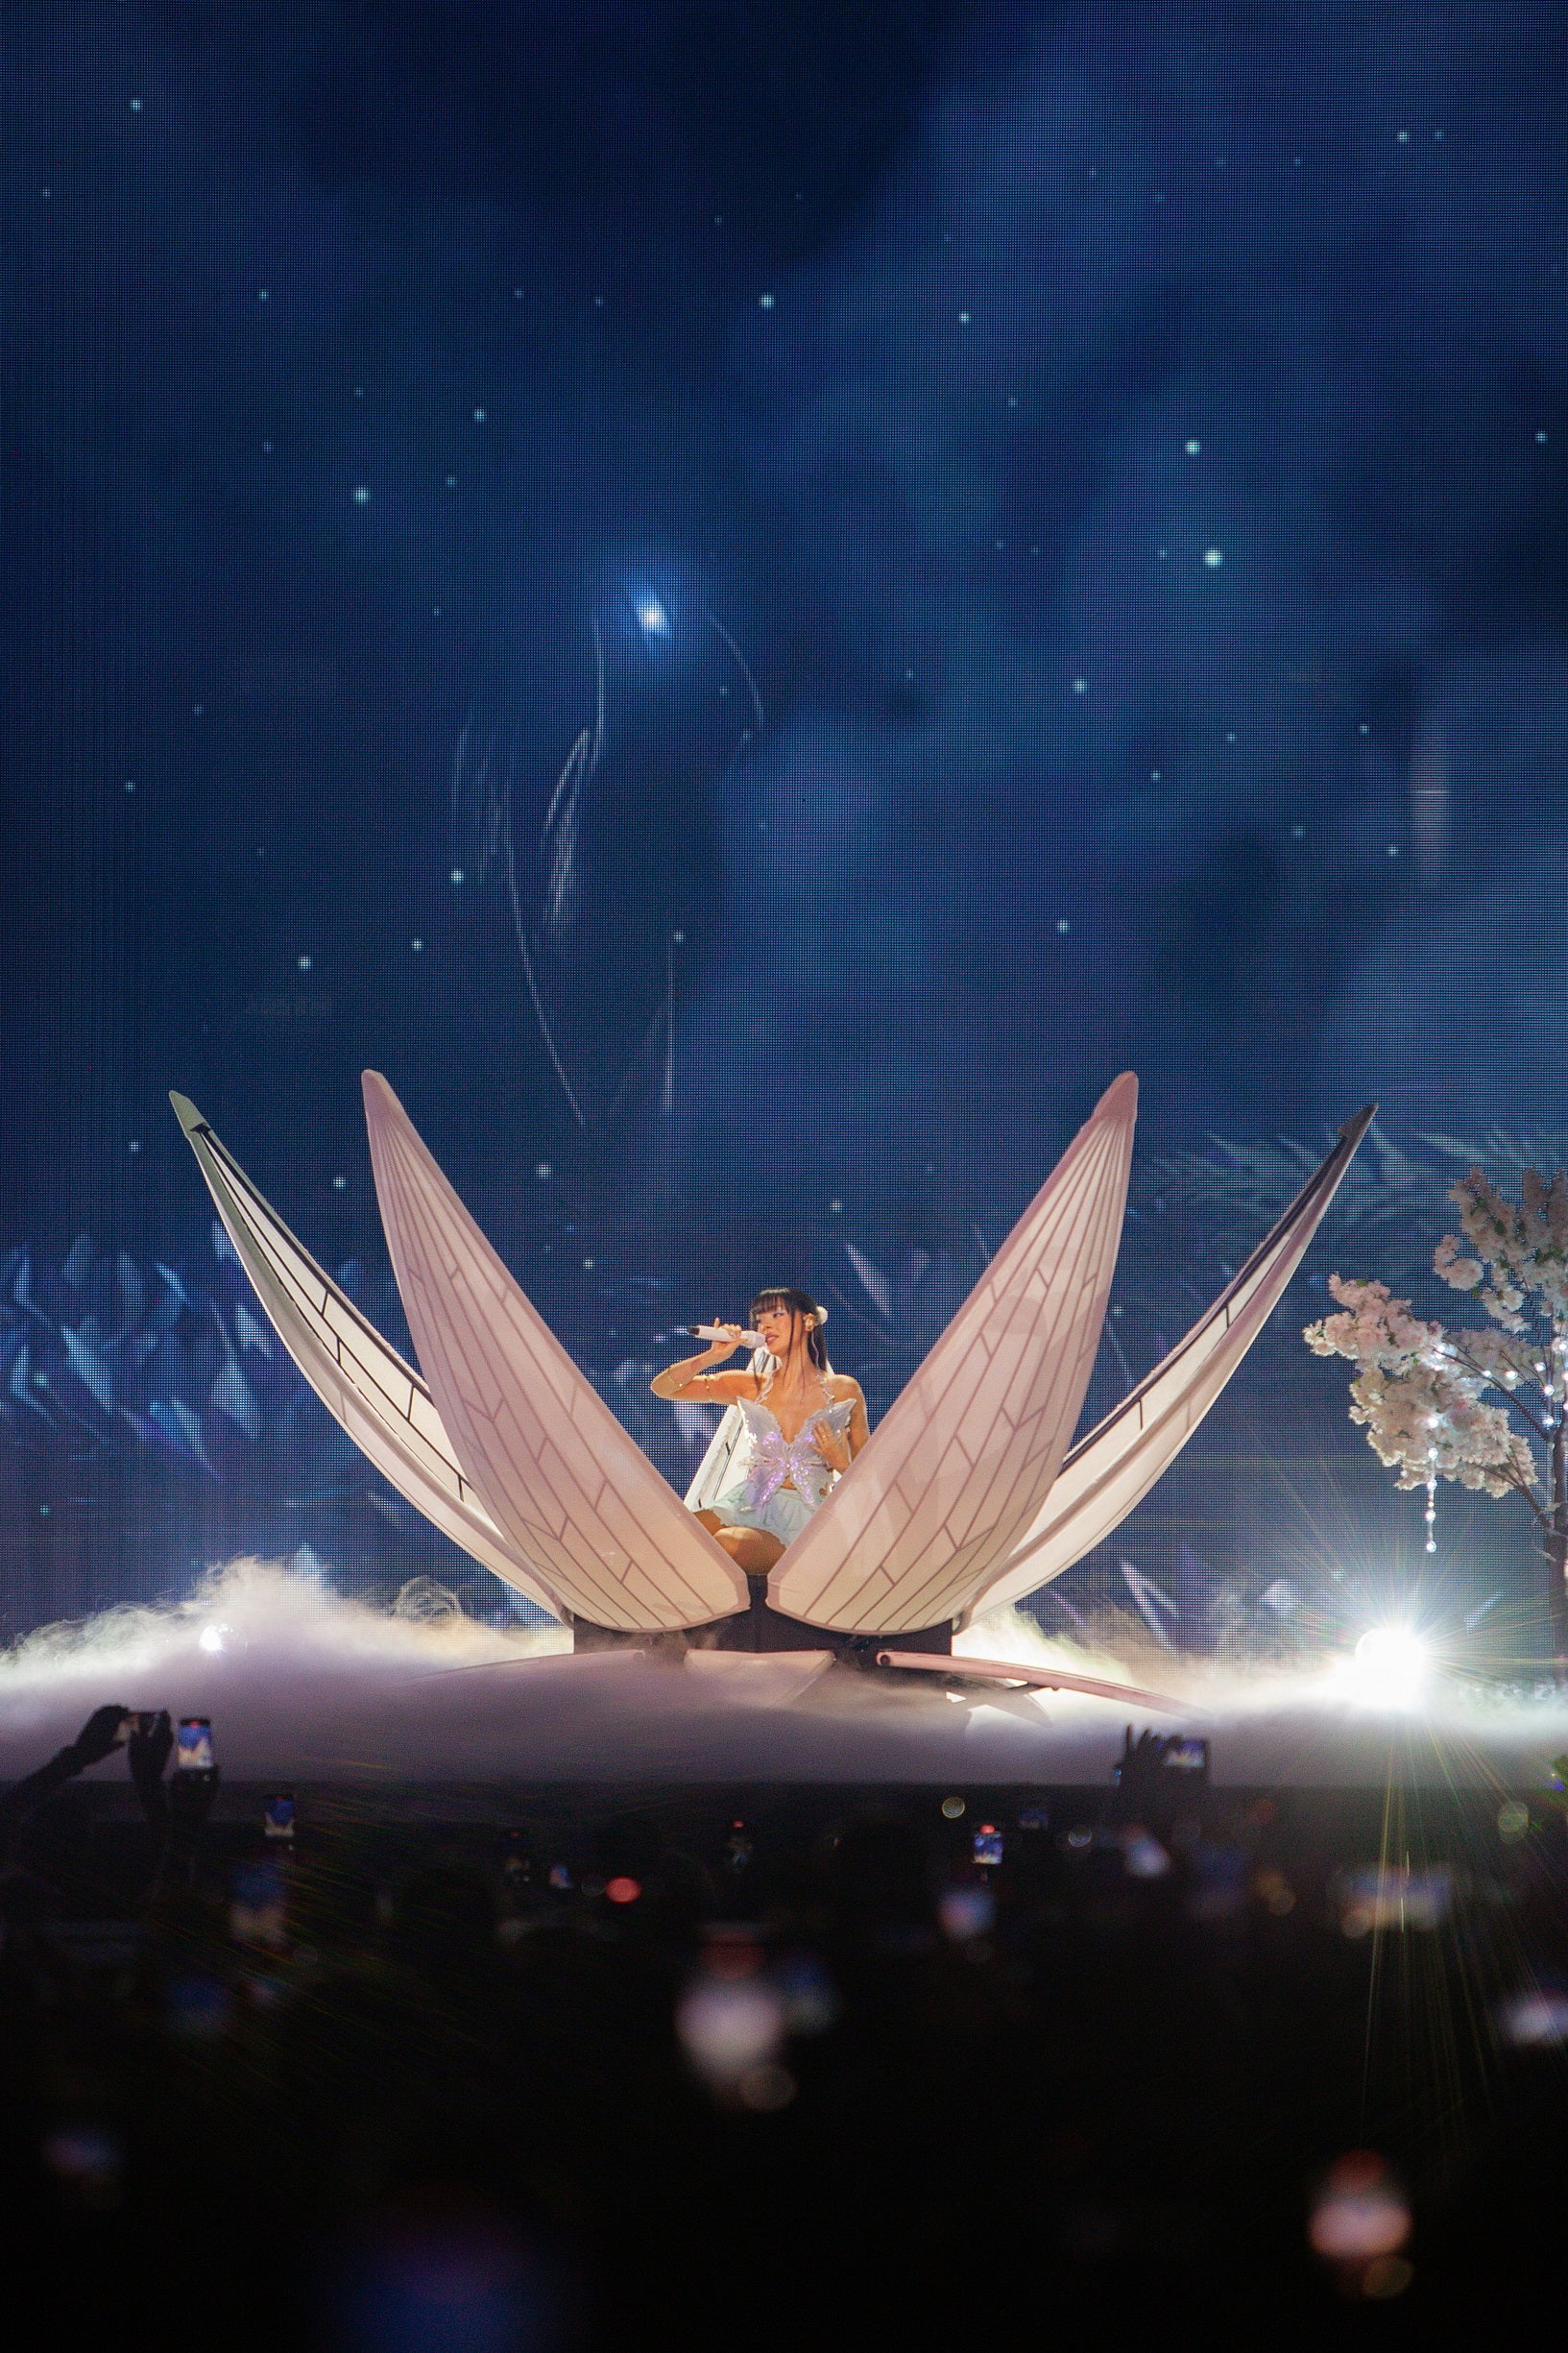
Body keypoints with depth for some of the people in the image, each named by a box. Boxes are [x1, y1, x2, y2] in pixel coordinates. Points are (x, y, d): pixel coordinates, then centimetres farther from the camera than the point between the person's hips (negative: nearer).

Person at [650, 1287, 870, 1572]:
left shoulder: (841, 1390, 6)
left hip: (802, 1518, -3)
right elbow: (662, 1387, 8)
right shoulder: (751, 1386, 11)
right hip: (746, 1505, 3)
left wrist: (840, 1462, -10)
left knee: (728, 1543, -36)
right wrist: (713, 1356, -5)